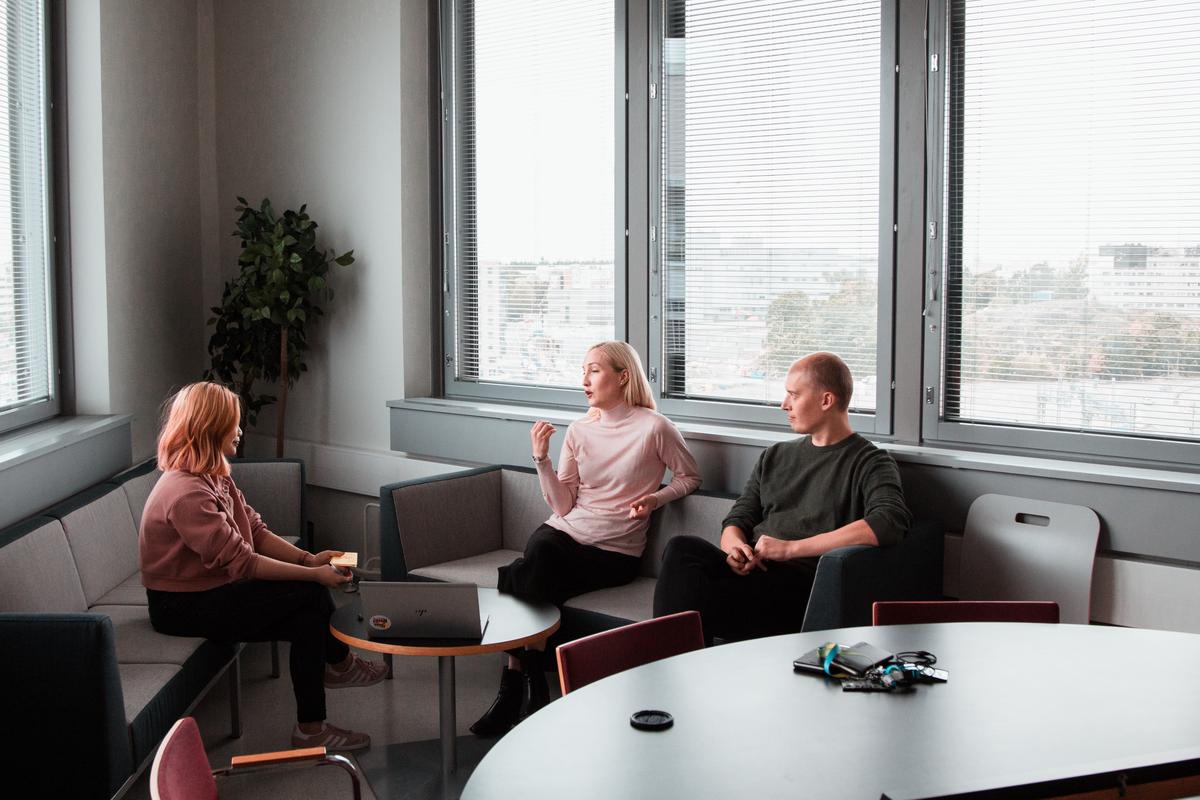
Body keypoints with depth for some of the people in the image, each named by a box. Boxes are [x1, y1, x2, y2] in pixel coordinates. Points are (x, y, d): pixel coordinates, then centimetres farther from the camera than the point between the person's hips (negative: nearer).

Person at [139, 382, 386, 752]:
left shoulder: (212, 477, 7)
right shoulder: (186, 493, -26)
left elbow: (256, 531, 6)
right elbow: (240, 562, -27)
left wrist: (309, 559, -8)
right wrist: (313, 574, -22)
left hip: (210, 587, 9)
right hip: (183, 607, -9)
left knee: (310, 596, -4)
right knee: (309, 594, -15)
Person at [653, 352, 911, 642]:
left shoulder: (870, 462, 6)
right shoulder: (774, 456, 27)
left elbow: (891, 522, -14)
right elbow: (737, 520, 23)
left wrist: (791, 548, -15)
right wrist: (734, 548, -5)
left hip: (801, 585, -6)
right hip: (751, 573, 6)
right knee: (682, 548, -27)